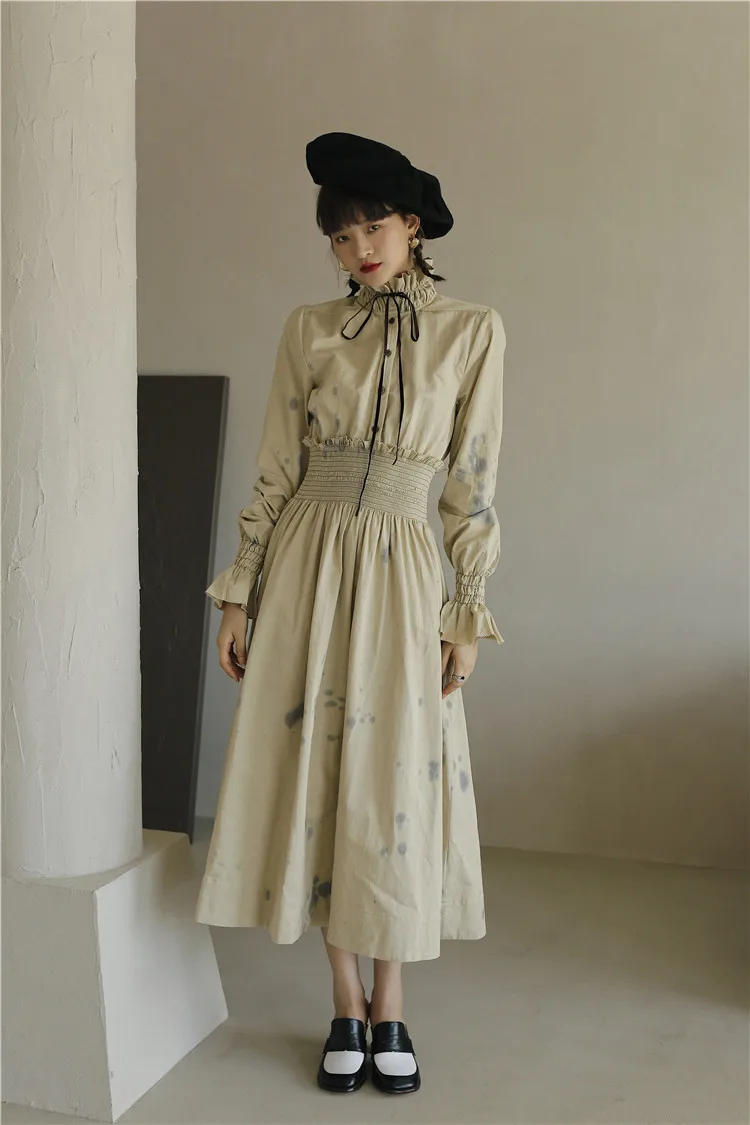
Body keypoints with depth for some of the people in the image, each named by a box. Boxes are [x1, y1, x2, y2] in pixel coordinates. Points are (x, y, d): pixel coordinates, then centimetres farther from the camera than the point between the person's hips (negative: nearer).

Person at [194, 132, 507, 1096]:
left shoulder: (472, 331, 0)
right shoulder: (309, 331, 3)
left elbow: (473, 484, 1)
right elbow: (275, 473, 4)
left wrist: (469, 612, -2)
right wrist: (239, 595, 2)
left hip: (402, 573, -1)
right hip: (307, 566, 1)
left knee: (394, 786, 3)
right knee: (313, 773, 4)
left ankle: (389, 1008, 22)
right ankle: (347, 1008, 21)